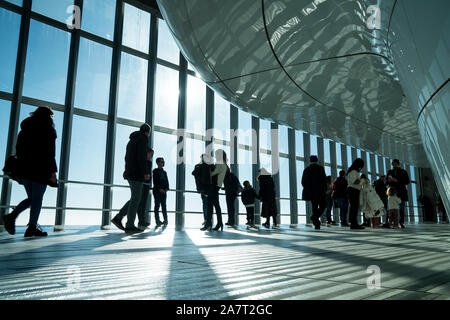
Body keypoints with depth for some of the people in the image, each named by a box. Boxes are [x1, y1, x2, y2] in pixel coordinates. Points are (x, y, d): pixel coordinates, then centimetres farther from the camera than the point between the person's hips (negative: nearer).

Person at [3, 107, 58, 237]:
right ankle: (32, 227, -4)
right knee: (37, 198, -3)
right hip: (40, 168, -6)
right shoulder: (48, 128, -2)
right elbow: (49, 151, -11)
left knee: (32, 198, 14)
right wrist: (53, 171, -12)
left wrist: (20, 167, 17)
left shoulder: (26, 127, 19)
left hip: (24, 167, 7)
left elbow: (18, 149, 15)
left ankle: (12, 215, -4)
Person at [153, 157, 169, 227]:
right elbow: (155, 181, -7)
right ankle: (157, 221, -1)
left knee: (164, 206, 3)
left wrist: (167, 188, -3)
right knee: (157, 205, -3)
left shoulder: (164, 172, 17)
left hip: (164, 191, 5)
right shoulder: (155, 171, 1)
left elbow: (167, 181, 13)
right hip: (157, 191, -5)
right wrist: (159, 189, -15)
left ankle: (165, 220, 3)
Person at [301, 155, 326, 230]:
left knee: (315, 207, 9)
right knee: (322, 206, 4)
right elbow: (324, 179, -9)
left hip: (310, 192, 4)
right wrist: (324, 188, 5)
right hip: (319, 191, -4)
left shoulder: (306, 169, 8)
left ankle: (317, 225, 4)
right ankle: (315, 217, -23)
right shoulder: (320, 168, -2)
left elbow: (303, 182, 6)